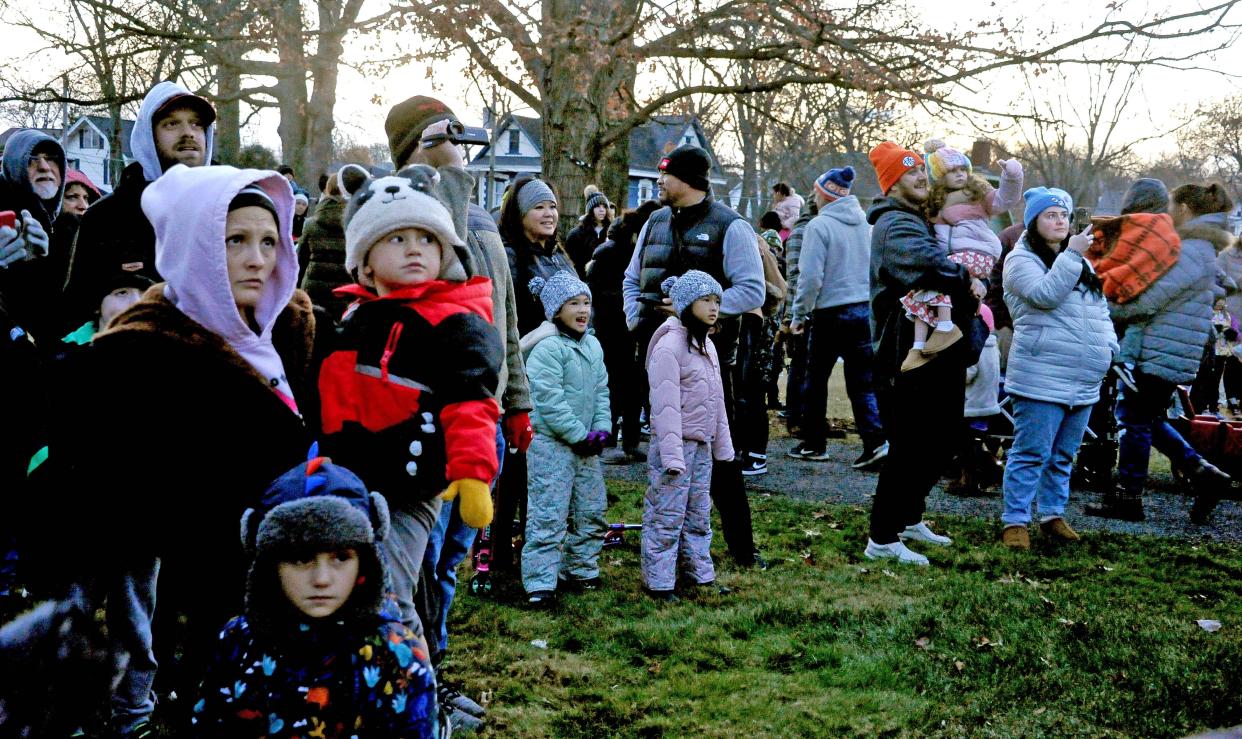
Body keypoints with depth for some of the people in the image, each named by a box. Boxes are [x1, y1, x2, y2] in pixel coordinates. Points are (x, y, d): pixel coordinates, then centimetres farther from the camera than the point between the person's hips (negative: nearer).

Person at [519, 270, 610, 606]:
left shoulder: (593, 345, 13)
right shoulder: (547, 348, -15)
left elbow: (601, 390, 15)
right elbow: (550, 400, -19)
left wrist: (602, 428, 0)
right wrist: (579, 434, -17)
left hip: (586, 444, 8)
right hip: (551, 443, -8)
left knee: (591, 511, 14)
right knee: (548, 515, -8)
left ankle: (580, 570, 29)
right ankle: (540, 583, -4)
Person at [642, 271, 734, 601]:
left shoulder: (707, 346, 14)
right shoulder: (669, 346, -16)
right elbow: (666, 404, -20)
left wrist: (723, 445, 19)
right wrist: (672, 454, -24)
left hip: (702, 444, 9)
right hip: (675, 443, -9)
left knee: (699, 513, 16)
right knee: (667, 515, -3)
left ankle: (699, 572, 26)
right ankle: (657, 582, 5)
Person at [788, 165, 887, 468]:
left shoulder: (819, 225, -11)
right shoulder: (865, 222, 7)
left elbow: (811, 276, -15)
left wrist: (799, 314, -5)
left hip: (831, 312, -5)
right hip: (866, 310, 5)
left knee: (816, 379, 11)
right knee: (863, 381, 6)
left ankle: (814, 443, 19)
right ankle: (875, 440, -8)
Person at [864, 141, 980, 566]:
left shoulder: (923, 221, 20)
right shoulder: (895, 226, -13)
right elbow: (928, 263, -34)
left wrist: (977, 282, -3)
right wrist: (967, 280, -17)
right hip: (908, 359, -10)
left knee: (939, 445, 19)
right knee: (911, 450, -6)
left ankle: (909, 519, 35)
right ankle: (881, 539, 4)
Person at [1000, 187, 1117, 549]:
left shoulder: (1081, 261, 20)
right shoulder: (1021, 260, -4)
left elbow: (1101, 308, 24)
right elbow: (1045, 294, -20)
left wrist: (1108, 345, 10)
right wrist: (1071, 255, -21)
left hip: (1084, 381, 8)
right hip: (1042, 379, -7)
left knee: (1063, 455, 15)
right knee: (1032, 454, -7)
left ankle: (1052, 515, 26)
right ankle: (1016, 521, 0)